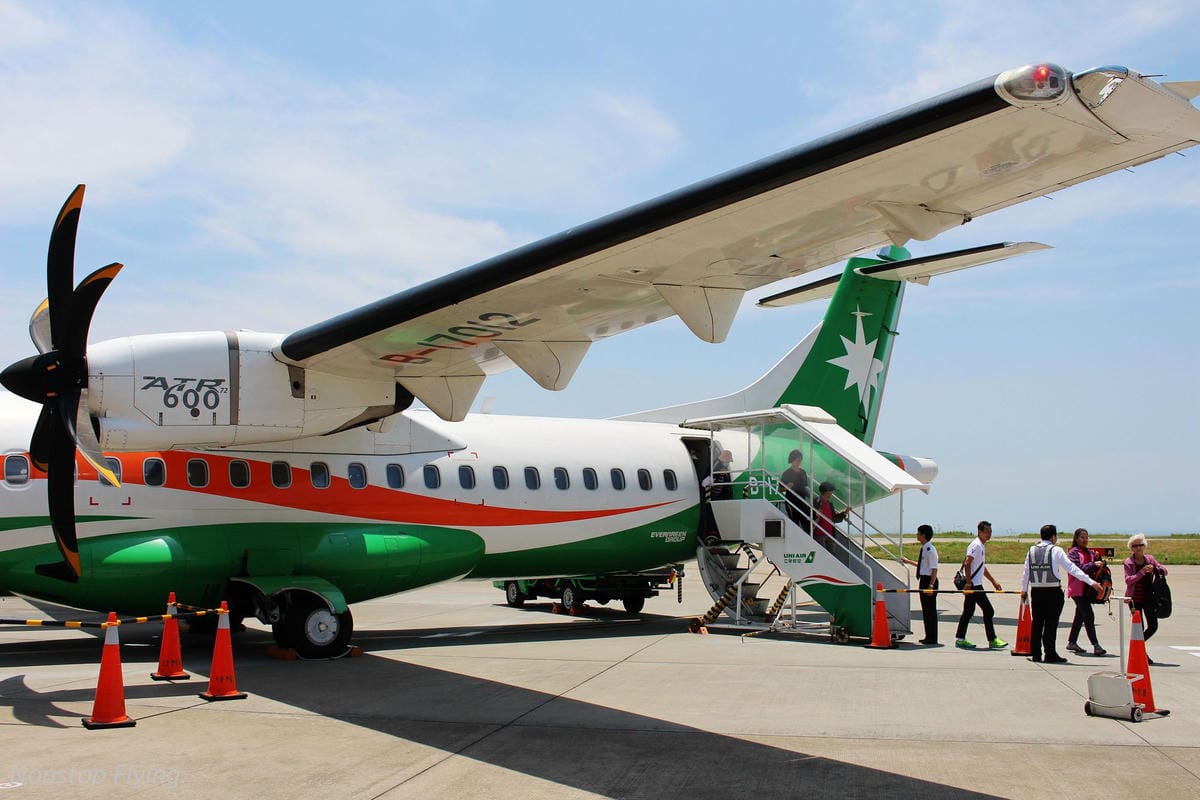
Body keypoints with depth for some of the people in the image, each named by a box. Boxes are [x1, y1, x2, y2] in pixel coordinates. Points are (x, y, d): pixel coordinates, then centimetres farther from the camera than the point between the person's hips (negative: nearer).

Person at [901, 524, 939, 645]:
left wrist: (931, 585, -24)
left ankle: (932, 638, 5)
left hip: (929, 580, -10)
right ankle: (928, 636, 23)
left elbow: (934, 569, -20)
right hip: (923, 580, 10)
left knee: (930, 609, -2)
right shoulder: (924, 549, 11)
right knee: (925, 609, 15)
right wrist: (909, 562, 31)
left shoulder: (930, 550, -17)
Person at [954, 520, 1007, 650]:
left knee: (968, 612, 10)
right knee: (988, 610, -7)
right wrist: (969, 583, -25)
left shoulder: (981, 546, 19)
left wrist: (993, 581, 27)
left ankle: (960, 639, 12)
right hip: (974, 585, -10)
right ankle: (992, 640, -3)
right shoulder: (976, 545, -14)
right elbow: (967, 563, -22)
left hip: (975, 585, 10)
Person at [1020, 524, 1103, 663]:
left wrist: (1024, 590, 24)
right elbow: (1072, 568, -10)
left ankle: (1035, 654, 11)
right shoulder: (1056, 550, -5)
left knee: (1037, 622, 9)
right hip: (1053, 592, -4)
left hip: (1036, 591, 4)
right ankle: (1050, 654, -1)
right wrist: (1090, 581, -10)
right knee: (1051, 623, -1)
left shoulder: (1032, 551, 8)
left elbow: (1026, 572, 11)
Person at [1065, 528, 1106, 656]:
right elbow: (1078, 568, -20)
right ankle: (1096, 646, -18)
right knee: (1089, 616, -14)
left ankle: (1072, 642, 25)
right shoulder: (1073, 552, -5)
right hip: (1078, 589, -8)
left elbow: (1096, 568, 13)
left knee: (1080, 615, 14)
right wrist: (1093, 565, -30)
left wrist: (1098, 559, -7)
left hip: (1087, 589, 8)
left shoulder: (1090, 552, 16)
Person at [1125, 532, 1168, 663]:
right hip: (1135, 599, -4)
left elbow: (1164, 571, 5)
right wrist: (1142, 571, -28)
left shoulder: (1150, 559, 6)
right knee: (1140, 627, -2)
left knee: (1153, 626, 1)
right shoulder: (1128, 562, -5)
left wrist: (1155, 569, -16)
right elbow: (1128, 580, -16)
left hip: (1148, 597, 4)